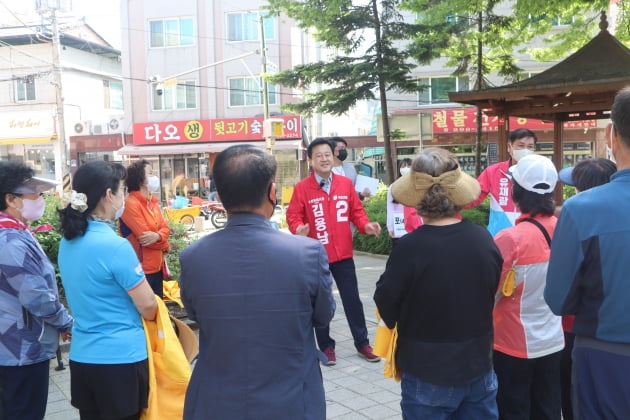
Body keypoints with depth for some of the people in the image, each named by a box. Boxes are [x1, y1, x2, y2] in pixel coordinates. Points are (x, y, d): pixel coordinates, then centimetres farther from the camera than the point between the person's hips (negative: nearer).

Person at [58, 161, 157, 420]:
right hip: (120, 358, -7)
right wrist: (155, 303, 6)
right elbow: (148, 308, -16)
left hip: (81, 356, 7)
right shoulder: (115, 245, -20)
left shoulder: (68, 241, 3)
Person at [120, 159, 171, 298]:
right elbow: (144, 237, -20)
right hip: (141, 269, -8)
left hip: (157, 266, 8)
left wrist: (158, 236, -19)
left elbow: (165, 228, 4)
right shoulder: (131, 204, -17)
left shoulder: (152, 202, 10)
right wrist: (164, 244, -3)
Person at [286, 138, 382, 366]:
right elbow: (293, 216, -7)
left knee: (352, 299, 11)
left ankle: (362, 343, 25)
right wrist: (299, 229, -28)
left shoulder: (346, 183, 3)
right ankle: (326, 346, 24)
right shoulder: (302, 188, -7)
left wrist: (366, 225, -11)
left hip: (343, 254, 3)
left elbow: (356, 211, 7)